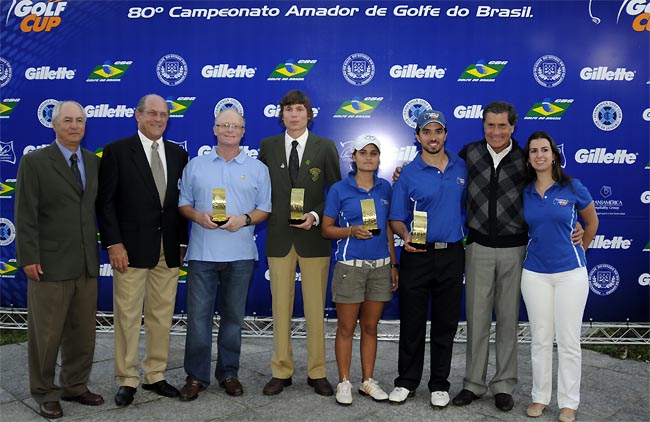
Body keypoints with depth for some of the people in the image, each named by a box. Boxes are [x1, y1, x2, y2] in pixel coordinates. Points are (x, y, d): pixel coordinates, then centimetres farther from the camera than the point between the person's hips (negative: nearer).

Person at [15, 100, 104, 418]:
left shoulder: (94, 162, 10)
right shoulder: (34, 162, -4)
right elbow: (25, 215, -8)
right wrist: (28, 258, -12)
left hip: (87, 263, 5)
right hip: (50, 263, -5)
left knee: (83, 331, 12)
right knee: (46, 333, 6)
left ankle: (75, 386, 29)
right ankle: (45, 393, 23)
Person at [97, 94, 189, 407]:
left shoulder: (178, 154, 11)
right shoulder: (117, 151, -1)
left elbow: (182, 201, 12)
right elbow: (105, 202, -4)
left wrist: (182, 242, 7)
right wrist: (113, 243, -11)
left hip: (168, 250, 4)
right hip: (131, 248, -4)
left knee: (162, 317, 10)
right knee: (127, 317, 3)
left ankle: (155, 376, 23)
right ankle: (127, 381, 17)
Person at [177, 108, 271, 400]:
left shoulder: (257, 169, 7)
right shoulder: (195, 166, 9)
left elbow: (265, 209, 6)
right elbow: (183, 204, 10)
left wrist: (244, 219, -13)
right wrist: (198, 216, -10)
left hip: (240, 255, 0)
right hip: (201, 253, 0)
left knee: (233, 316, 9)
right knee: (198, 315, 1)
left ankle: (228, 373, 23)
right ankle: (196, 376, 15)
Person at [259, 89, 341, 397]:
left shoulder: (325, 147, 0)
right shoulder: (268, 146, 5)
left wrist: (315, 215, -13)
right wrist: (266, 217, -2)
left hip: (314, 237, -1)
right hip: (279, 237, 2)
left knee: (316, 308, 5)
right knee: (280, 307, 8)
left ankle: (317, 372, 19)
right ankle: (281, 372, 21)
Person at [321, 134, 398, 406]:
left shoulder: (385, 188, 8)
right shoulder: (339, 189, -2)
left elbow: (388, 228, 12)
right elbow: (326, 229, 0)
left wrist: (394, 264, 9)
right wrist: (352, 231, -17)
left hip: (380, 266, 3)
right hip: (350, 266, -3)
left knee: (370, 327, 11)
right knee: (346, 328, 5)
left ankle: (367, 381, 23)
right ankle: (344, 382, 18)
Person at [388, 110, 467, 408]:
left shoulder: (462, 167, 5)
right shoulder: (408, 174, -3)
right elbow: (396, 218, -2)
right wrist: (405, 235, -21)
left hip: (452, 255, 2)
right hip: (417, 255, -2)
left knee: (445, 324, 10)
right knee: (412, 322, 7)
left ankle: (439, 384, 25)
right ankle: (407, 382, 22)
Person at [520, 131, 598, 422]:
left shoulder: (573, 188, -5)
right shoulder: (524, 193, 1)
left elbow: (591, 222, 12)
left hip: (570, 272, -2)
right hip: (535, 273, 2)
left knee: (568, 340, 3)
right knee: (540, 339, 9)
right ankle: (540, 396, 22)